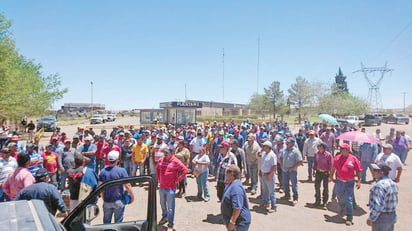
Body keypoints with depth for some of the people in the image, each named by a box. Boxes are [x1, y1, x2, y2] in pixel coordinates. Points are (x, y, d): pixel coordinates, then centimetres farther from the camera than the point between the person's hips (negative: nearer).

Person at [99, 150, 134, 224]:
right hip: (118, 201, -3)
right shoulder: (121, 171, -14)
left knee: (106, 222, 17)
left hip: (107, 201, 3)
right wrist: (132, 196, -1)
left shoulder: (103, 171, -1)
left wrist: (103, 198, 17)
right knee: (118, 221, 9)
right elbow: (127, 186, -15)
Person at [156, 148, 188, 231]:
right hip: (162, 187, 6)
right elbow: (157, 169, 23)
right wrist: (159, 178, 13)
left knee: (170, 207, -2)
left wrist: (177, 180, -13)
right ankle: (164, 217, 46)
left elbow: (185, 170, -15)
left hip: (171, 188, -6)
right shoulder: (161, 160, 4)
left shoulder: (175, 161, -13)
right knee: (163, 204, 23)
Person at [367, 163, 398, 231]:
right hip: (392, 216, 9)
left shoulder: (379, 185, -25)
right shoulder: (393, 183, 6)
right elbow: (395, 201, 13)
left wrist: (371, 219, -19)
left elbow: (378, 206, -27)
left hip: (382, 217, -9)